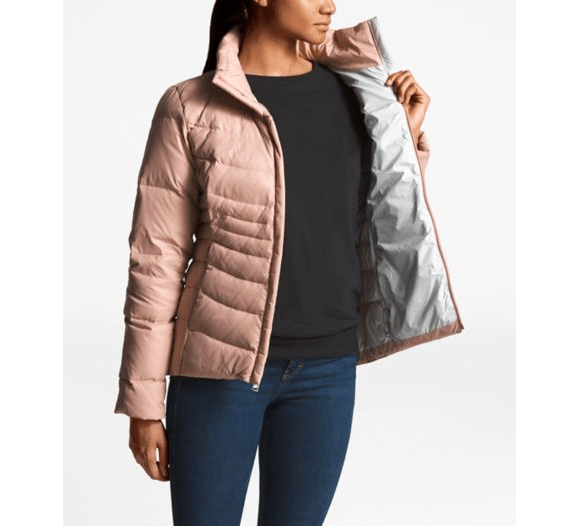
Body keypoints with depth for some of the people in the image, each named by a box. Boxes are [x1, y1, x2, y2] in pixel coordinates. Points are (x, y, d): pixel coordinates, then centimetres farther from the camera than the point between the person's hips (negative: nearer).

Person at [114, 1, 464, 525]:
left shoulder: (354, 92, 5)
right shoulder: (190, 107, -6)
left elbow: (381, 229, 14)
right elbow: (157, 257, -5)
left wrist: (407, 139, 1)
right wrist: (144, 402, -4)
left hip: (327, 368, 4)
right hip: (221, 365, -3)